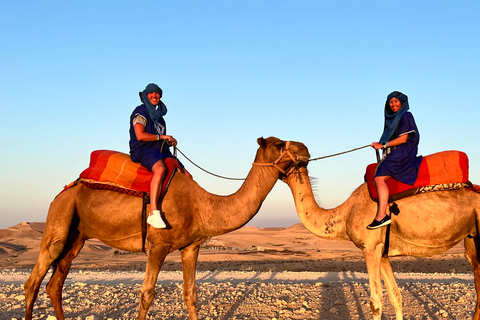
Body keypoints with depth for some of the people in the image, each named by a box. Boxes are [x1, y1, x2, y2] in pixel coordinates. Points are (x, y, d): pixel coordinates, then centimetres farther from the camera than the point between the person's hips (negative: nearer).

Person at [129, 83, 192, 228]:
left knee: (187, 177, 2)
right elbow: (140, 136, -13)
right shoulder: (141, 111, -1)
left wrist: (170, 141, 5)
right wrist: (162, 136, -6)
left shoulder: (159, 115, 24)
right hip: (143, 151, -9)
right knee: (160, 169, -41)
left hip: (161, 151, 9)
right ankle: (153, 213, -48)